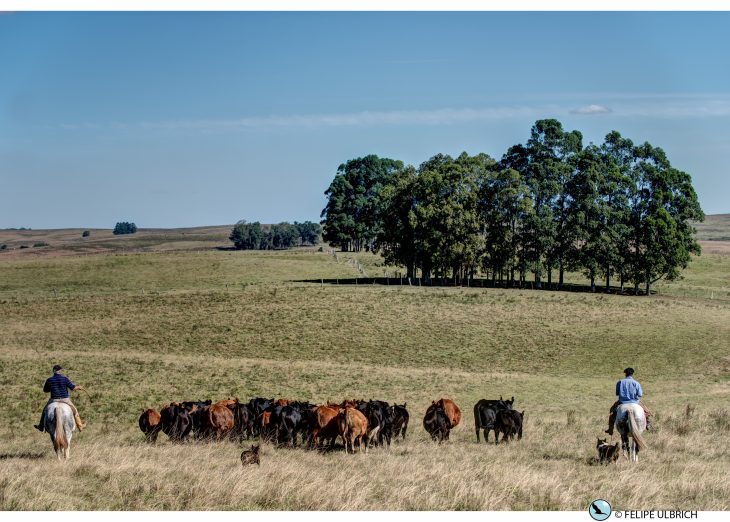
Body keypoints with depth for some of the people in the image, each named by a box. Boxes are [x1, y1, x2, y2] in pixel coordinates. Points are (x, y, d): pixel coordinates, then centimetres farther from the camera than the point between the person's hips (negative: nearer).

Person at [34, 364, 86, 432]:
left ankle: (41, 426, 34)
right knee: (74, 411, 23)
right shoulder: (65, 378, -9)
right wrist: (79, 387, 15)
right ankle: (80, 426, 26)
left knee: (45, 410, 27)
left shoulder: (49, 380, -4)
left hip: (54, 400, 1)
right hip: (65, 399, -1)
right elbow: (73, 388, -5)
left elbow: (45, 390, 8)